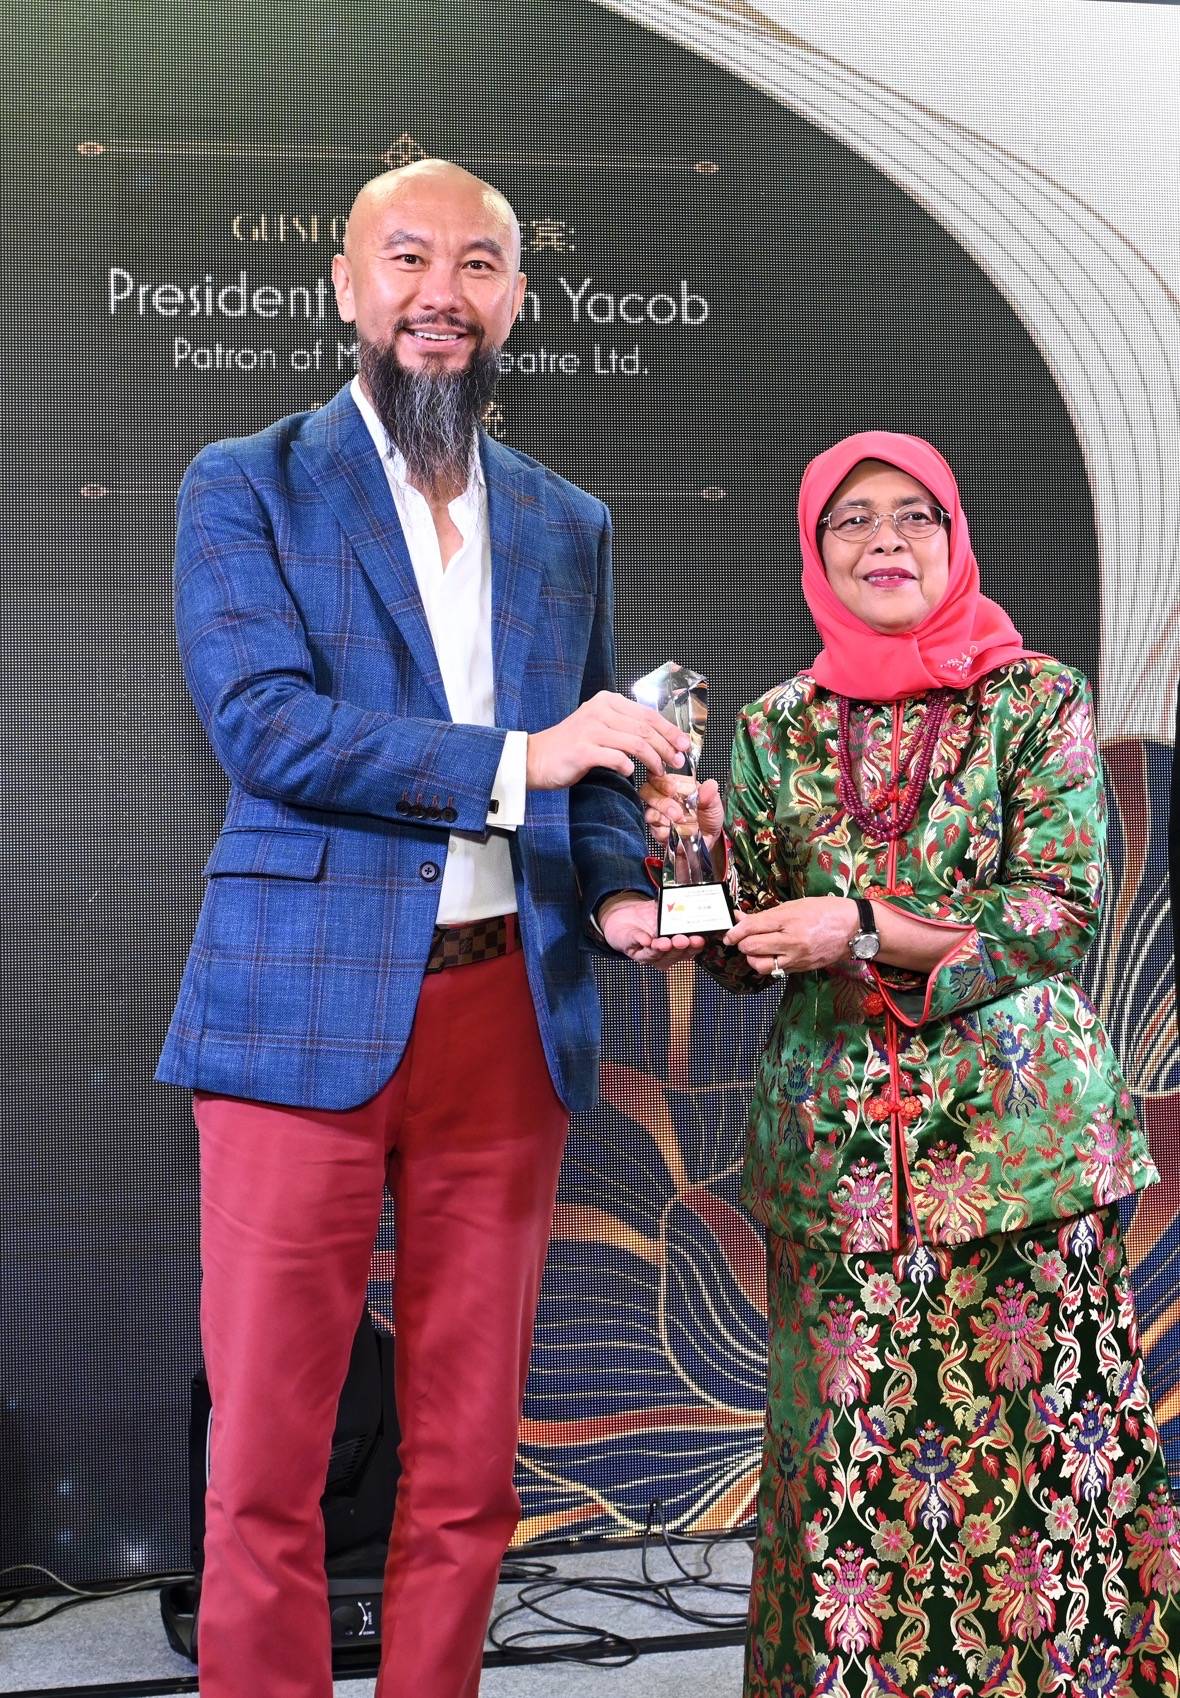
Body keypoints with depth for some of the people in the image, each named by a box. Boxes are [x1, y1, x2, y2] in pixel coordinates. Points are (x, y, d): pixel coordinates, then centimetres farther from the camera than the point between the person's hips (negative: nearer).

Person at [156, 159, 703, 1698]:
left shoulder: (568, 523, 17)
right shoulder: (245, 488, 4)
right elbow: (262, 723, -11)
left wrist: (620, 895, -1)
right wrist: (511, 762, -20)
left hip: (509, 1016, 4)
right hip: (307, 1012, -3)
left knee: (468, 1467, 11)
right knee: (264, 1466, 3)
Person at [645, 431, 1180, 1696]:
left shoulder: (1038, 701, 1)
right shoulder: (776, 729, 9)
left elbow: (1062, 913, -8)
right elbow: (745, 961, 8)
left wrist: (868, 932, -17)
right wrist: (699, 845, -11)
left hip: (1016, 1132, -2)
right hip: (836, 1149, 2)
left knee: (1032, 1443, 1)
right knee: (848, 1457, 5)